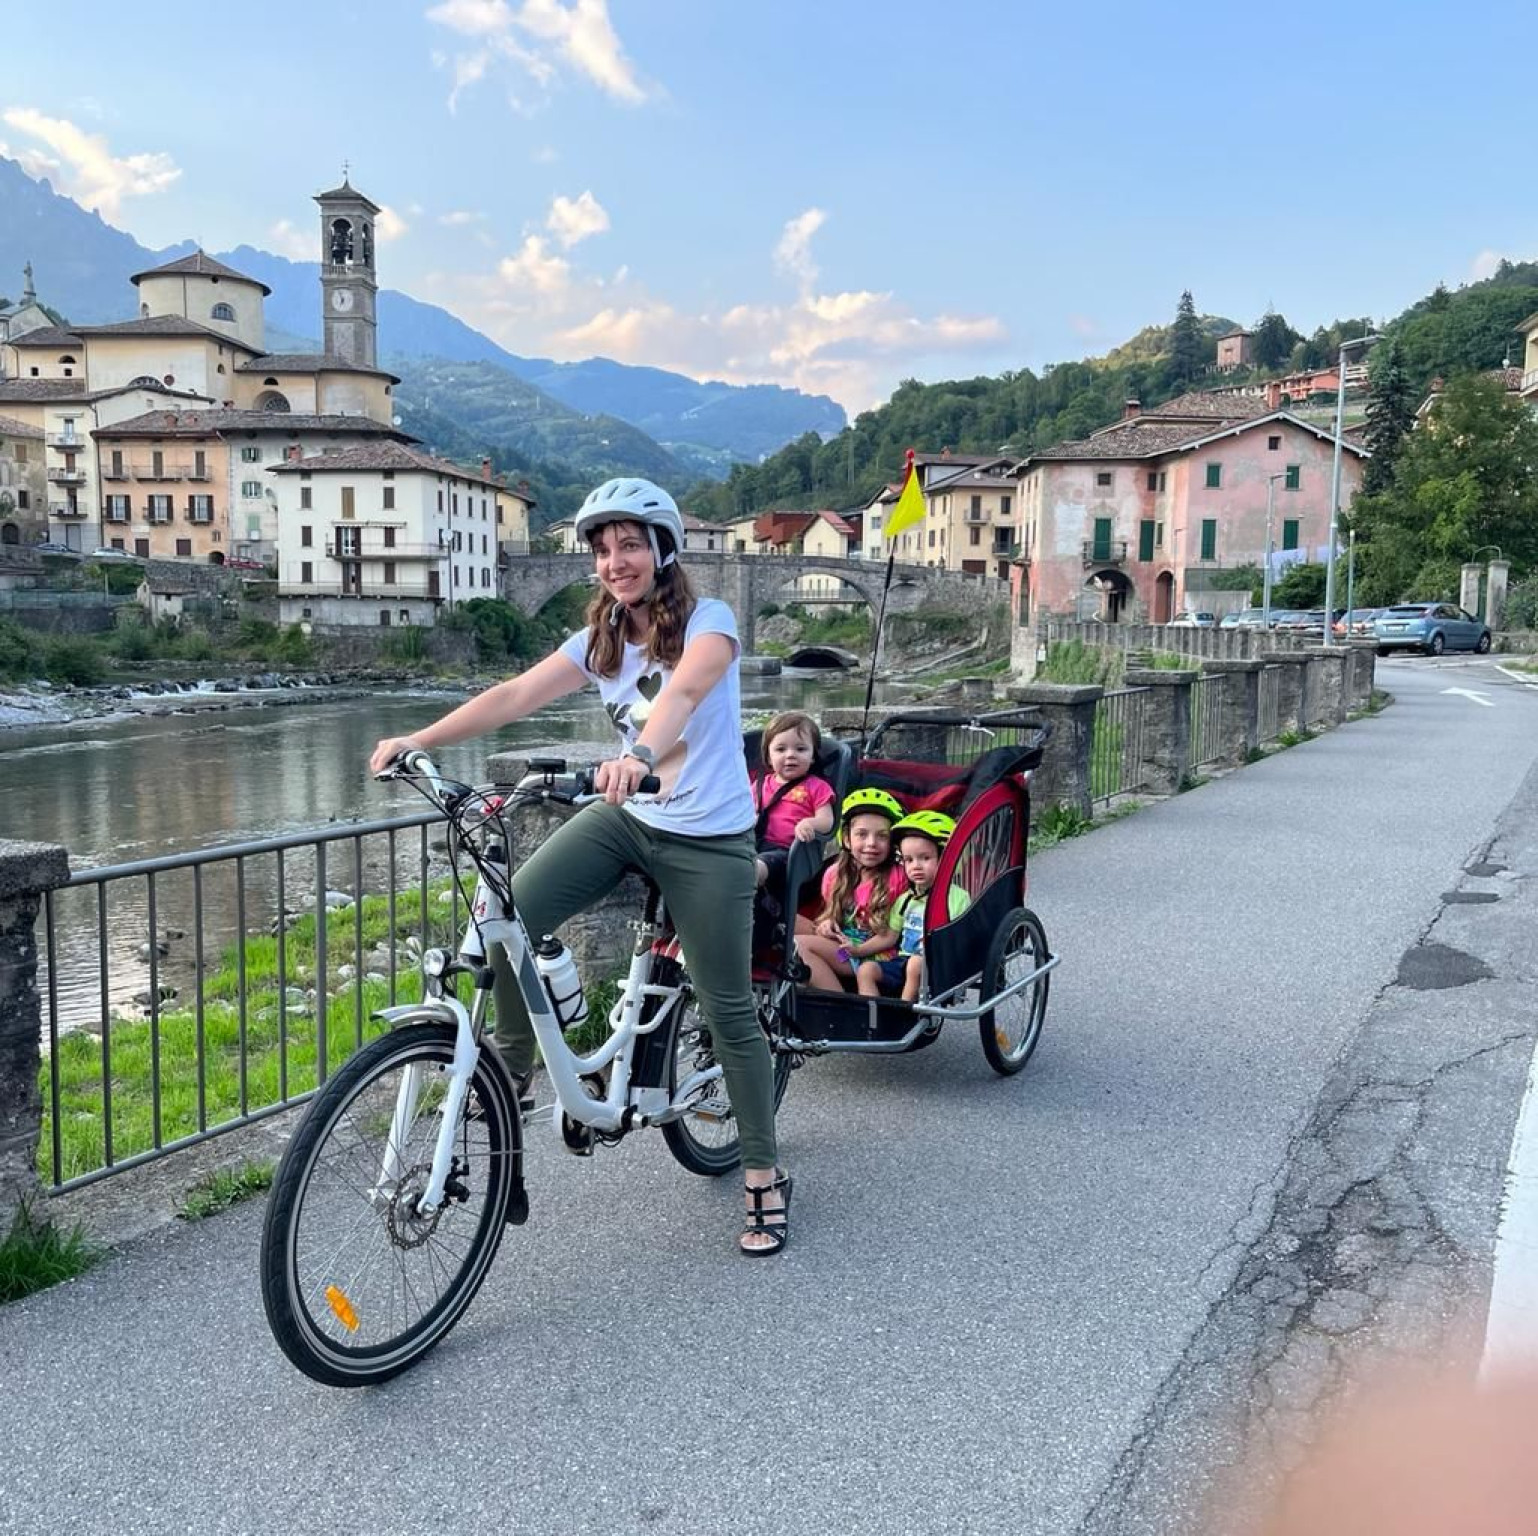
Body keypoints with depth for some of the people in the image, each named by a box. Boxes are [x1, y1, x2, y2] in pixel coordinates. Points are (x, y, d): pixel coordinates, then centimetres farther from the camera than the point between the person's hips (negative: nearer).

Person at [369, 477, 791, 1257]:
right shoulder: (599, 641, 2)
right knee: (508, 918, -16)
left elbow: (681, 691, -36)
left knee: (727, 1011, 1)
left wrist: (641, 755, -56)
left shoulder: (708, 620, -14)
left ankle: (765, 1178, 18)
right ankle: (511, 1070, 7)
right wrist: (417, 740, -22)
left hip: (709, 839, -5)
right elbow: (514, 695, -9)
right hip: (627, 817, 5)